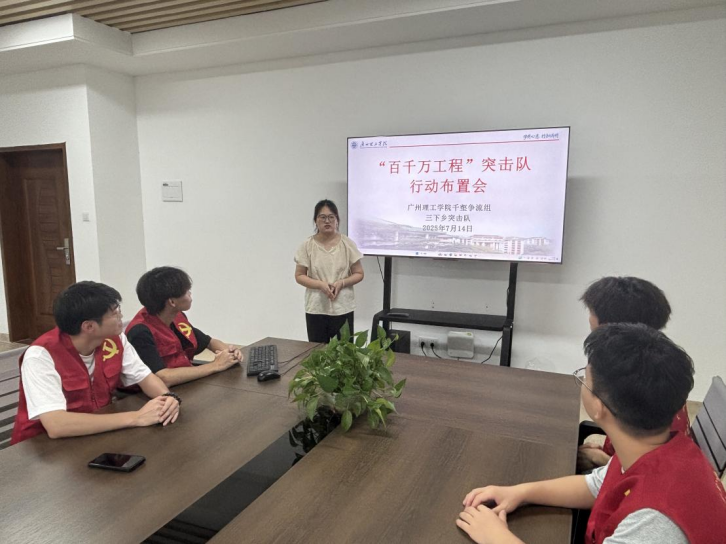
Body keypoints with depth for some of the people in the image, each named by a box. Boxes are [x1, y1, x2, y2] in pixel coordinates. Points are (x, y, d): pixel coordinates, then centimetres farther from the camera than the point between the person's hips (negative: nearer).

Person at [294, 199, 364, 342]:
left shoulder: (348, 244, -1)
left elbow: (359, 274, 3)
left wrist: (341, 283, -15)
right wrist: (320, 284, -15)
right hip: (316, 309, 0)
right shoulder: (307, 246, -2)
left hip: (343, 308, 0)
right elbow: (299, 276, 1)